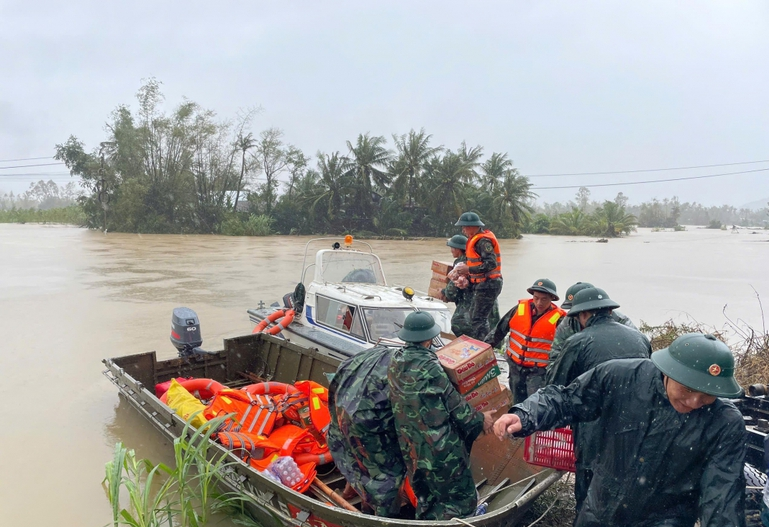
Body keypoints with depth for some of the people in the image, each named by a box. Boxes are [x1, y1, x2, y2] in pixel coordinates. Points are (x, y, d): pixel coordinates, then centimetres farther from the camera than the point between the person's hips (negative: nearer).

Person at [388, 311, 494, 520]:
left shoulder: (396, 361, -3)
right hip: (440, 446, -7)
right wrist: (479, 420, 2)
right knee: (460, 497, 9)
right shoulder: (429, 366, -23)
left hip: (411, 447, 8)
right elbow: (453, 402, -13)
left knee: (426, 499, 24)